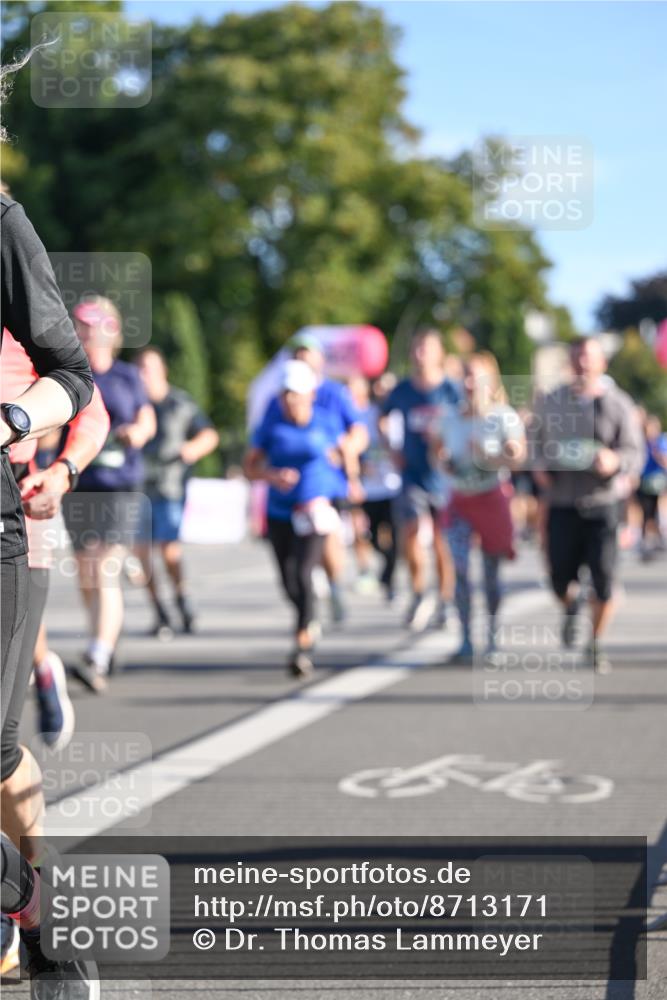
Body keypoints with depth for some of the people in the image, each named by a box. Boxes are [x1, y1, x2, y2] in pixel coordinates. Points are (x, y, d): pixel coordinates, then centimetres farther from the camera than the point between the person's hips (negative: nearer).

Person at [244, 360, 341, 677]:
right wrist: (273, 476, -18)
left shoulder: (324, 422, -2)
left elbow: (343, 453, 15)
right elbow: (249, 467, -1)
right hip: (280, 512, 3)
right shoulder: (271, 425, -2)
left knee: (302, 574, -18)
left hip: (315, 509, -3)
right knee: (289, 583, 9)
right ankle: (309, 624, 39)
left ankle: (302, 648, -17)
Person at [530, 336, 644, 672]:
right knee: (561, 579, -2)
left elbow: (635, 453, -3)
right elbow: (535, 435, 22)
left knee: (603, 581, -4)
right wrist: (538, 463, 1)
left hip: (601, 503, -2)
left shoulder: (618, 405, -1)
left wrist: (615, 461, -25)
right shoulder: (551, 402, 7)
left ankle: (596, 644, 20)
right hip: (561, 504, 2)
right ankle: (571, 605, 36)